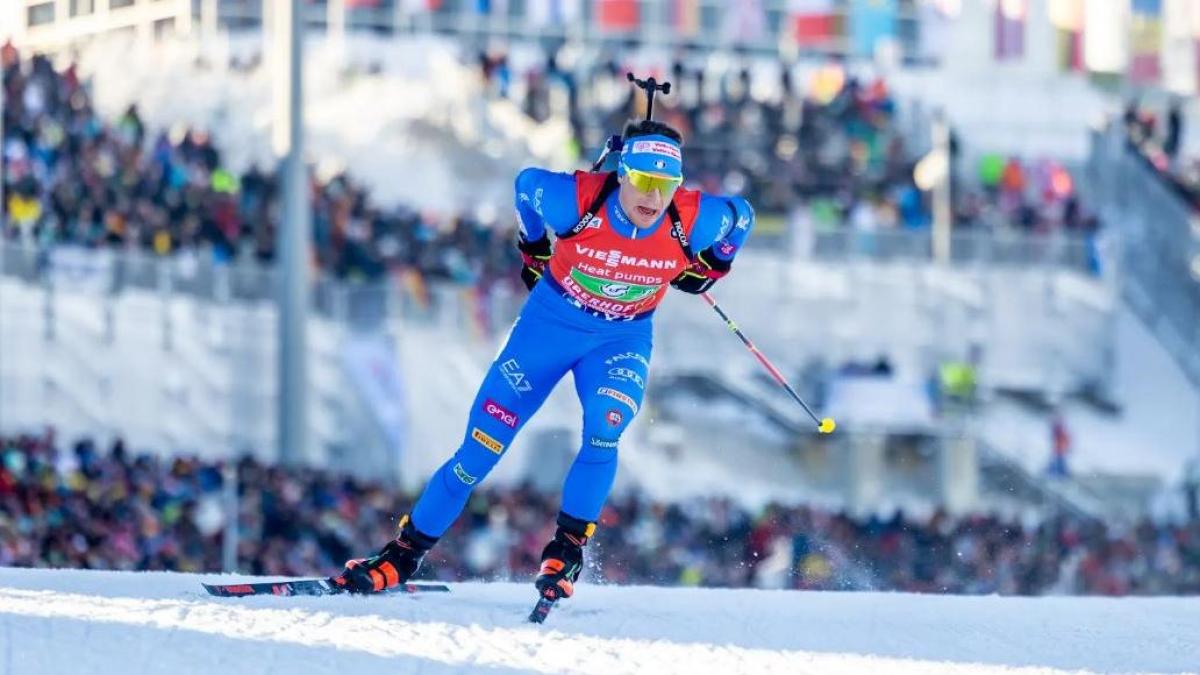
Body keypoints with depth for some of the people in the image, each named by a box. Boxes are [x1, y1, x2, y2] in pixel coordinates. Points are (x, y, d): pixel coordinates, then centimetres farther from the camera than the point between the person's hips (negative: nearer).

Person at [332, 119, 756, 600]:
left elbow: (741, 215, -3)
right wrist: (534, 249, 7)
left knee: (603, 431, -29)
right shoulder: (577, 200, -29)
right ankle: (404, 554, 12)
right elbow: (526, 183, -6)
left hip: (622, 339, 0)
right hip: (551, 321, 0)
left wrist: (709, 268, 4)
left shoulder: (691, 220, -26)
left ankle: (567, 551, -11)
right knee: (482, 445, -2)